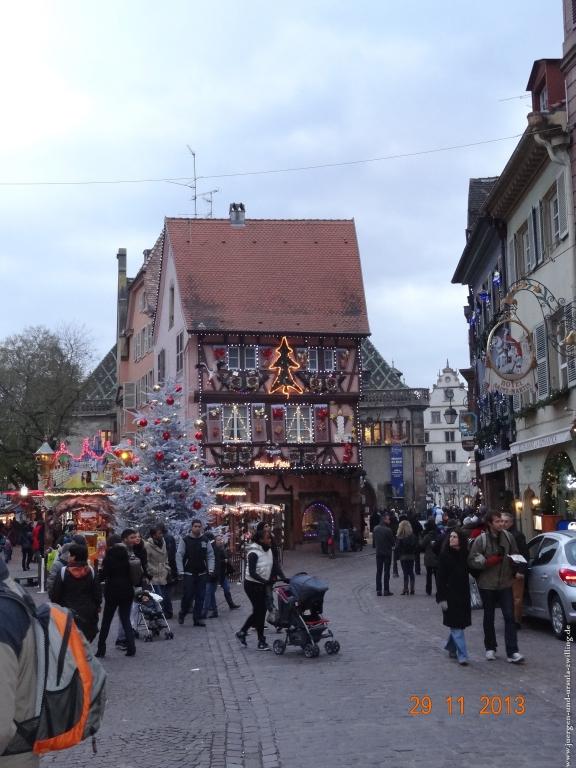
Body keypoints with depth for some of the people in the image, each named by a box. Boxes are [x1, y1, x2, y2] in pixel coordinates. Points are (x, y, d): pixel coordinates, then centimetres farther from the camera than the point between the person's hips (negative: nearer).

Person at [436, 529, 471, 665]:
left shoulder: (465, 555, 4)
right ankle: (462, 655, -4)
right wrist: (442, 598, -12)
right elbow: (440, 578, -9)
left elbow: (471, 572, 15)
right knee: (456, 625, -5)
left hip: (463, 595, 5)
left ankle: (451, 647, 33)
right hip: (450, 596, -5)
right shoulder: (444, 555, -8)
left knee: (458, 625, 12)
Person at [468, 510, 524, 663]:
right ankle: (490, 648, 28)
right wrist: (489, 561, -19)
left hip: (505, 583, 2)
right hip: (487, 584, -2)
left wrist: (515, 570, -2)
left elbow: (515, 556, 13)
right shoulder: (481, 540, -10)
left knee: (509, 616, -5)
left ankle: (512, 652, -5)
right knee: (489, 617, 12)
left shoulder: (508, 537, 0)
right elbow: (472, 561, -8)